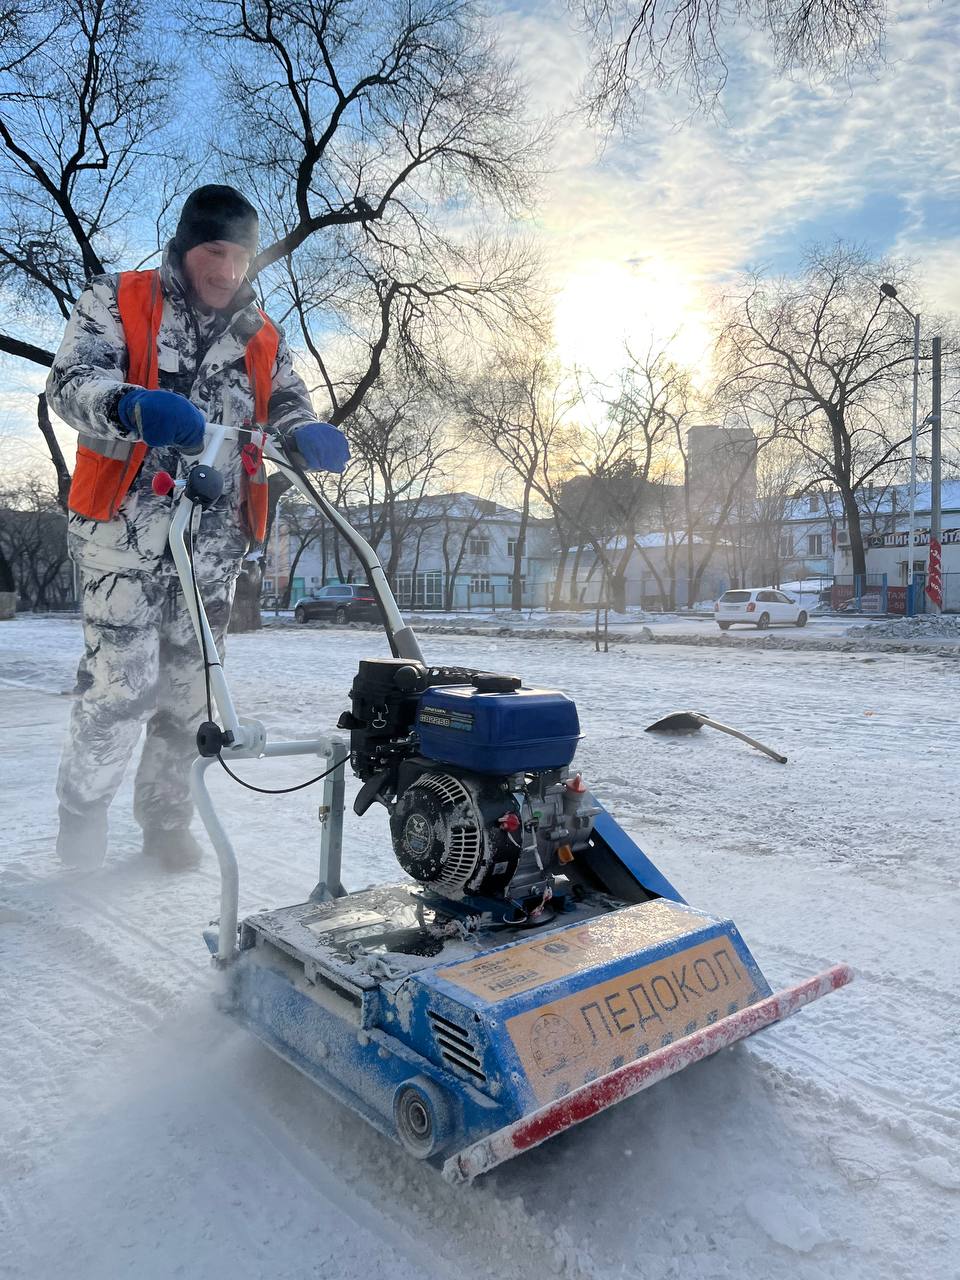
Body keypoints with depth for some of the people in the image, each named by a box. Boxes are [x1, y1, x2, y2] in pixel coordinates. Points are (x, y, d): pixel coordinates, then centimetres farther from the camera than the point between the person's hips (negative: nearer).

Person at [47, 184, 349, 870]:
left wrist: (308, 435, -15)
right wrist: (133, 405, -33)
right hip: (127, 528, -3)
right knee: (122, 684, -10)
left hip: (216, 539, 4)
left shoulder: (261, 333, 15)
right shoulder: (116, 301, 4)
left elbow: (288, 402, 12)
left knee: (189, 689, 8)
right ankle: (82, 806, 13)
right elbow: (71, 381, -9)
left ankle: (166, 818, 25)